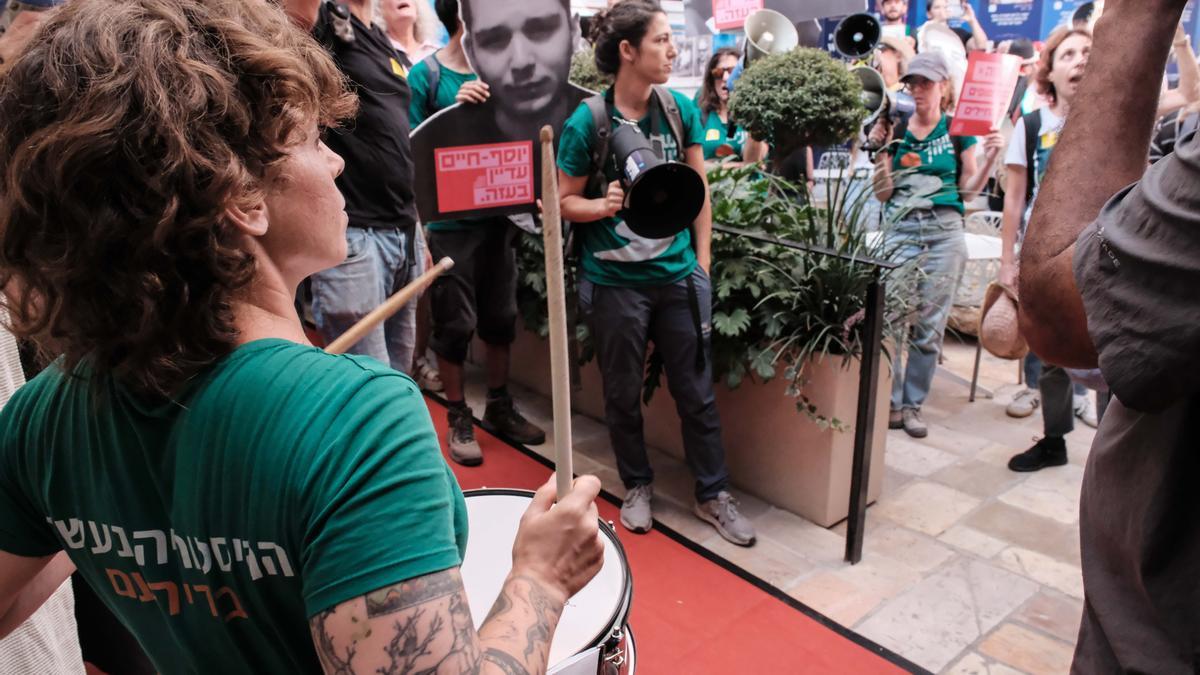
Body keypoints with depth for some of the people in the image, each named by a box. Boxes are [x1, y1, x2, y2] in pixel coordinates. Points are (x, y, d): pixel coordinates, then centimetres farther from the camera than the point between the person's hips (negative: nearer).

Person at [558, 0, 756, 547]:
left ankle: (713, 495, 25)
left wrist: (702, 262, 3)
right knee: (623, 393, 12)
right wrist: (605, 204, -23)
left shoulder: (680, 109, 0)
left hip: (678, 276, 3)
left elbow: (698, 191, 7)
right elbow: (565, 201, -3)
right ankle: (638, 487, 33)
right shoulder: (587, 122, -10)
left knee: (697, 392, 10)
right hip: (614, 282, -2)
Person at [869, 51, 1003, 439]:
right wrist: (880, 150, -4)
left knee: (929, 326, 3)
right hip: (901, 230, 1)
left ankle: (913, 406, 14)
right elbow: (882, 194, 6)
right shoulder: (896, 130, 8)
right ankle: (890, 403, 7)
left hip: (944, 232, 0)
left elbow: (968, 191, 9)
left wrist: (990, 158, -5)